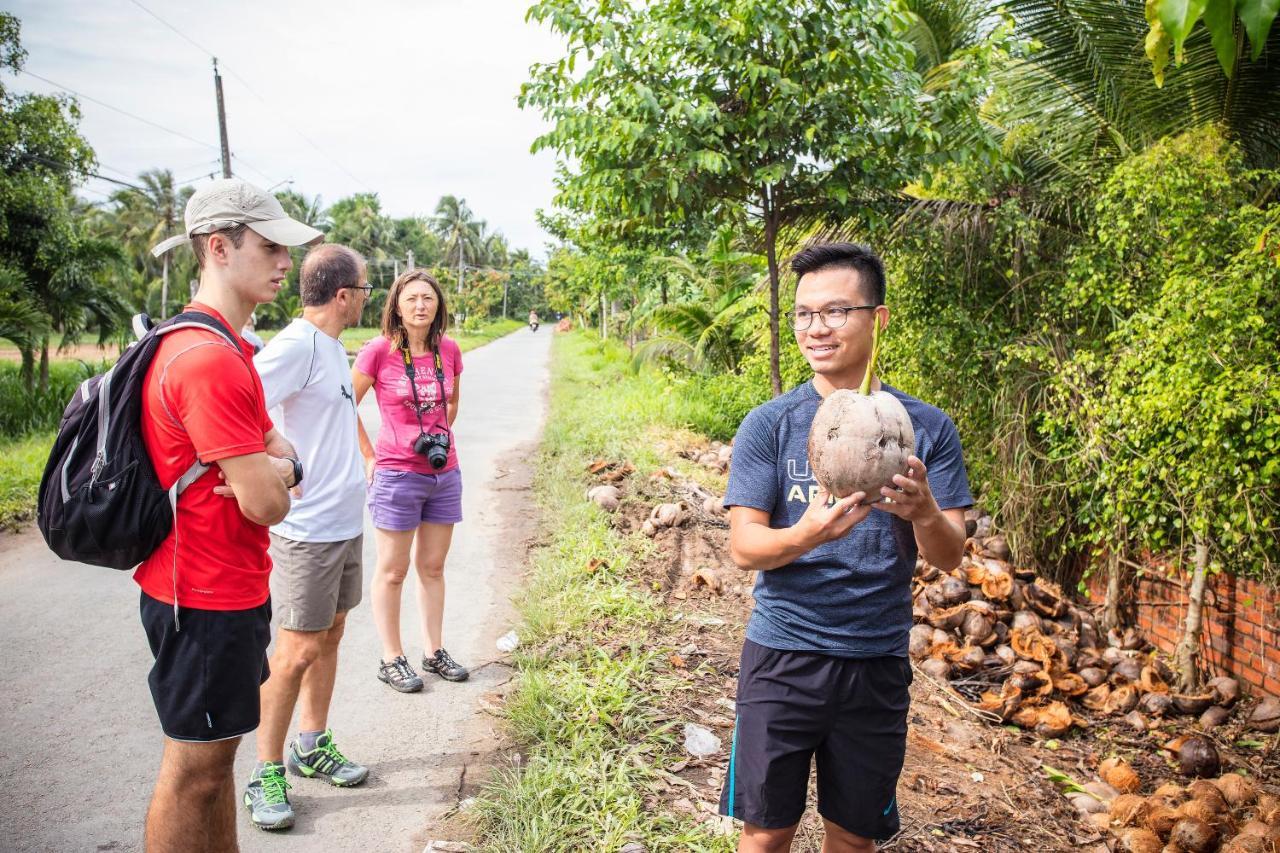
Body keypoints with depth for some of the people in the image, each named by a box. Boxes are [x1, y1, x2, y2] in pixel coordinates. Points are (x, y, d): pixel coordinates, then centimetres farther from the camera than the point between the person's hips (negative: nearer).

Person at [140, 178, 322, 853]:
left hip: (228, 587, 10)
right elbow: (265, 503, -25)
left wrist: (276, 466, -12)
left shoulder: (227, 350, 11)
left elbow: (279, 449, 11)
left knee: (214, 751, 21)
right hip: (207, 598, -10)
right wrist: (277, 475, -3)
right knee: (195, 768, 5)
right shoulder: (209, 359, -24)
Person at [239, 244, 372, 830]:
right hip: (307, 527, -9)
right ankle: (266, 773, 17)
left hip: (345, 520, 9)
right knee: (297, 651, 1)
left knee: (330, 633, 17)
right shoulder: (296, 345, -18)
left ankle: (312, 747, 32)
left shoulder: (331, 346, 10)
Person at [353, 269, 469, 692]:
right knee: (393, 570, 7)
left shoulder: (449, 350, 2)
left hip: (444, 474, 5)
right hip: (397, 475, -5)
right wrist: (369, 457, -4)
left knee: (433, 567, 15)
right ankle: (391, 659, 21)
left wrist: (441, 438, 11)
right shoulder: (378, 351, -11)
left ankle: (434, 653, 28)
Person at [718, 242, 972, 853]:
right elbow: (744, 548, -10)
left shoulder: (927, 428, -2)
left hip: (877, 663, 1)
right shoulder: (768, 424, -5)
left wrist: (924, 513, -27)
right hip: (783, 654, -1)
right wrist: (807, 534, -31)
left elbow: (950, 557, -4)